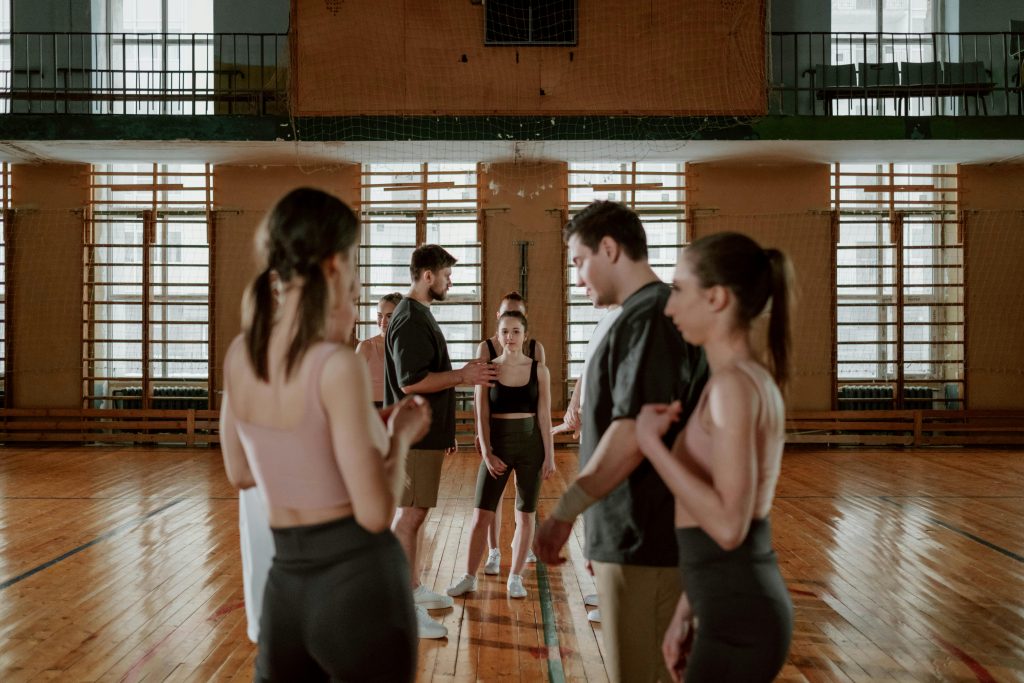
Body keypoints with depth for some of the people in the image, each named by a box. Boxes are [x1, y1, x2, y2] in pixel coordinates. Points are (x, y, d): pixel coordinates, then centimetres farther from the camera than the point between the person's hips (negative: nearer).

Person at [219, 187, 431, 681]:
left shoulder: (240, 354, 0)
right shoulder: (337, 366, -21)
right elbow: (375, 513, -20)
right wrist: (402, 434, -3)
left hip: (286, 582, 6)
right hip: (358, 580, -6)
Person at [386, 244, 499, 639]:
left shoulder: (420, 316, 17)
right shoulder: (410, 320, -16)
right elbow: (410, 381, -24)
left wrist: (453, 403, 23)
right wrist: (463, 376, -19)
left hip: (425, 432, 10)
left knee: (415, 512, 16)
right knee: (410, 514, -7)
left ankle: (414, 588, 27)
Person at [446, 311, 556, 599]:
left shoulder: (539, 370, 0)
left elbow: (545, 416, 0)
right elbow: (482, 416, -2)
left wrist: (549, 455, -3)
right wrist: (487, 453, -10)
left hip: (530, 444, 0)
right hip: (497, 443, 0)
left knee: (525, 515, 7)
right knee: (481, 514, 1)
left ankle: (515, 577, 19)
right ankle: (469, 577, 13)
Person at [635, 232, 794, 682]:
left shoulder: (734, 383, -19)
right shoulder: (755, 381, 11)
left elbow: (729, 526, -24)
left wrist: (650, 442, -17)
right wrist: (685, 613, 18)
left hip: (738, 625, -9)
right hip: (749, 610, 9)